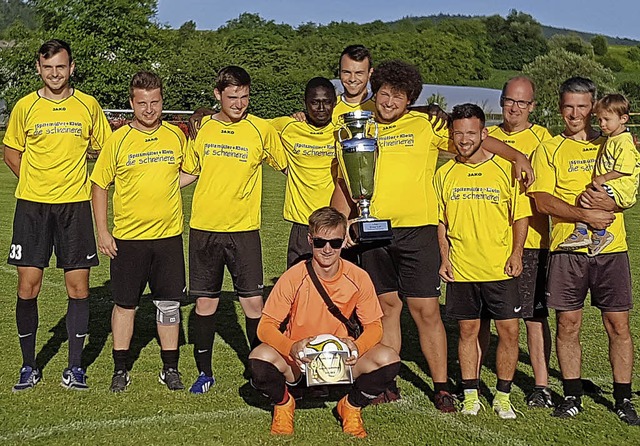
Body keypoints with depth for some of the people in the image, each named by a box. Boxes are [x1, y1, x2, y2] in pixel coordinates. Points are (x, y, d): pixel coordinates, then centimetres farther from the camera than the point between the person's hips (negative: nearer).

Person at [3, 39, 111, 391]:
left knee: (78, 287, 1)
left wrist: (92, 182, 3)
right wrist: (35, 182, 3)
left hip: (75, 205, 0)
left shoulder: (88, 106, 3)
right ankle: (29, 367, 14)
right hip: (32, 206, 0)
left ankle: (74, 368, 12)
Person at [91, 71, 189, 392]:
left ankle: (170, 369, 18)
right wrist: (102, 231, -3)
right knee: (125, 304, 7)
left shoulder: (177, 136, 3)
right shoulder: (118, 140, -3)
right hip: (128, 237, -1)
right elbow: (100, 185, 2)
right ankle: (120, 369, 19)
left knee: (169, 304, 6)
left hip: (169, 235, 2)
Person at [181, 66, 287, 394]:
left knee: (253, 302, -2)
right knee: (205, 302, 7)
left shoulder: (261, 130, -2)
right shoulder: (201, 128, 5)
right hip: (203, 229, 2)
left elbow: (287, 166, 9)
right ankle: (204, 372, 21)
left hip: (243, 230, -2)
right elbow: (189, 173, 17)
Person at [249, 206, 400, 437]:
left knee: (389, 360, -25)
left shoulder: (358, 278, -10)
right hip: (297, 359, -1)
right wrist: (291, 348, -34)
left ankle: (351, 406, 7)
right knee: (260, 357, -33)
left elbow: (374, 326, -4)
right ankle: (283, 402, 3)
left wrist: (357, 346, -27)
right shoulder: (293, 277, -15)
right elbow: (266, 326, -13)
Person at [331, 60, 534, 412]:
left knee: (426, 309, -2)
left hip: (417, 230, -2)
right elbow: (344, 183, 12)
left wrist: (516, 155, -5)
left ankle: (441, 386, 7)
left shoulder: (425, 126, 4)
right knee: (387, 306, 9)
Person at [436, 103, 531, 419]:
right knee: (468, 331, 8)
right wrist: (444, 258, 3)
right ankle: (470, 395, 19)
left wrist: (516, 254, -9)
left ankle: (503, 396, 14)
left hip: (500, 269, -1)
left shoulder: (505, 169, -1)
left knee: (509, 331, 0)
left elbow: (520, 216, 2)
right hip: (460, 270, 2)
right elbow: (440, 222, 12)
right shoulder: (444, 174, 6)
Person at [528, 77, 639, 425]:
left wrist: (607, 203, -19)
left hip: (611, 248, 1)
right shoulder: (549, 149, 7)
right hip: (567, 249, -1)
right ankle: (572, 396, 16)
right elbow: (542, 200, -5)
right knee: (568, 324, 2)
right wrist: (586, 215, -17)